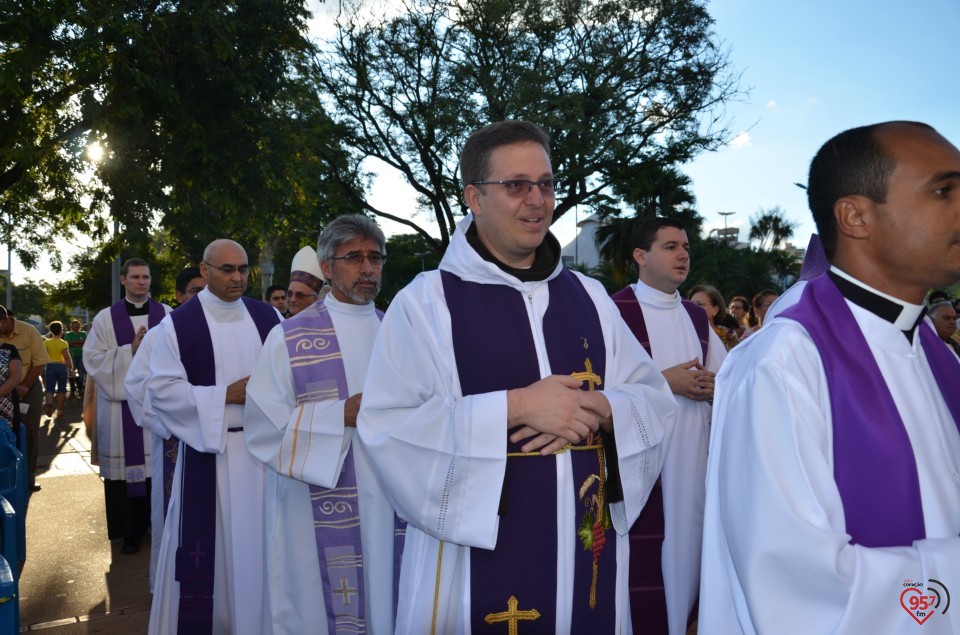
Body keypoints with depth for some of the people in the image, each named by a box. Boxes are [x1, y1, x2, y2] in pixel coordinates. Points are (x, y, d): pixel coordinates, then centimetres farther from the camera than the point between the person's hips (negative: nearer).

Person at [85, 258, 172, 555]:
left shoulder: (167, 315, 5)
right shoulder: (106, 318, 4)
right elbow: (93, 360, -2)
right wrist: (130, 350, -13)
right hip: (121, 402, 0)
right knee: (127, 468, 2)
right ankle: (131, 531, 15)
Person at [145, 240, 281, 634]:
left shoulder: (268, 317, 6)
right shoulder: (178, 324, -3)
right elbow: (161, 390, -7)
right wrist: (225, 395, -15)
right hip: (207, 450, -3)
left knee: (260, 541, 9)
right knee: (205, 545, 2)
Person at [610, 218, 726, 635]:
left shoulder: (697, 316, 13)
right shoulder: (616, 311, -9)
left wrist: (714, 386, -5)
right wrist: (664, 381, -17)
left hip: (693, 458, 7)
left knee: (687, 546, 11)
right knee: (644, 564, -4)